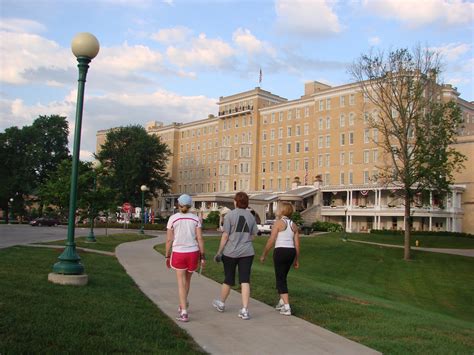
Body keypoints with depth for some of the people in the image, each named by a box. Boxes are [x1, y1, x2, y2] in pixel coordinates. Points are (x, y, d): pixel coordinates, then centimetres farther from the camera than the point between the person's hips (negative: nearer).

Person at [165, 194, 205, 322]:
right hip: (193, 253, 2)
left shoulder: (172, 219, -4)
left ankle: (184, 313, -6)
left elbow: (169, 240, -4)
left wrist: (167, 256, 6)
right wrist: (203, 256, 1)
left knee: (181, 283, 2)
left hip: (178, 253, -2)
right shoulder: (195, 218, -1)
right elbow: (200, 238, -4)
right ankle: (183, 305, 39)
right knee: (187, 279, 23)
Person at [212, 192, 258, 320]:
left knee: (228, 280, 13)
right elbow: (253, 236, 7)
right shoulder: (251, 216, 4)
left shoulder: (230, 215, -8)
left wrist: (219, 251, -3)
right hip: (247, 252, 2)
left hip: (231, 252, -2)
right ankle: (245, 310, -4)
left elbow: (225, 235, -10)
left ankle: (221, 303, 34)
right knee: (245, 281, 1)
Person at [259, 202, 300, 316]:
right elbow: (297, 244, 9)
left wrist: (263, 255, -1)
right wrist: (297, 259, 16)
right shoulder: (293, 225, 10)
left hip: (280, 251, -6)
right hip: (291, 251, 6)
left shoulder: (278, 223, -7)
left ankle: (287, 307, -7)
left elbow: (271, 241, -10)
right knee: (283, 277, 22)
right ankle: (282, 302, 32)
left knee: (280, 279, 0)